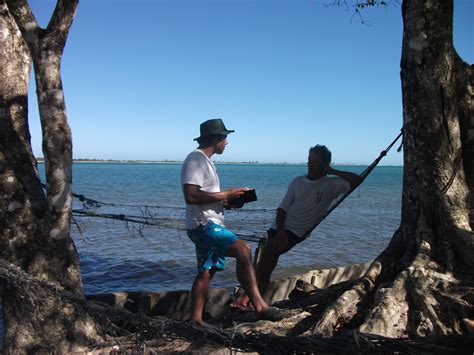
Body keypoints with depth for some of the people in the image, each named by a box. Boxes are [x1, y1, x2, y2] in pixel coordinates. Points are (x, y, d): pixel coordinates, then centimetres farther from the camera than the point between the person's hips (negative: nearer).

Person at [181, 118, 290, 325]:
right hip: (203, 224, -11)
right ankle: (259, 307, -22)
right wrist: (225, 195, -18)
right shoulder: (196, 159, -13)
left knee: (206, 272, 13)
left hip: (209, 225, 11)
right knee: (243, 250, -23)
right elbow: (190, 196, -24)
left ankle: (196, 320, 20)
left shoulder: (204, 160, 20)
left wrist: (230, 199, 9)